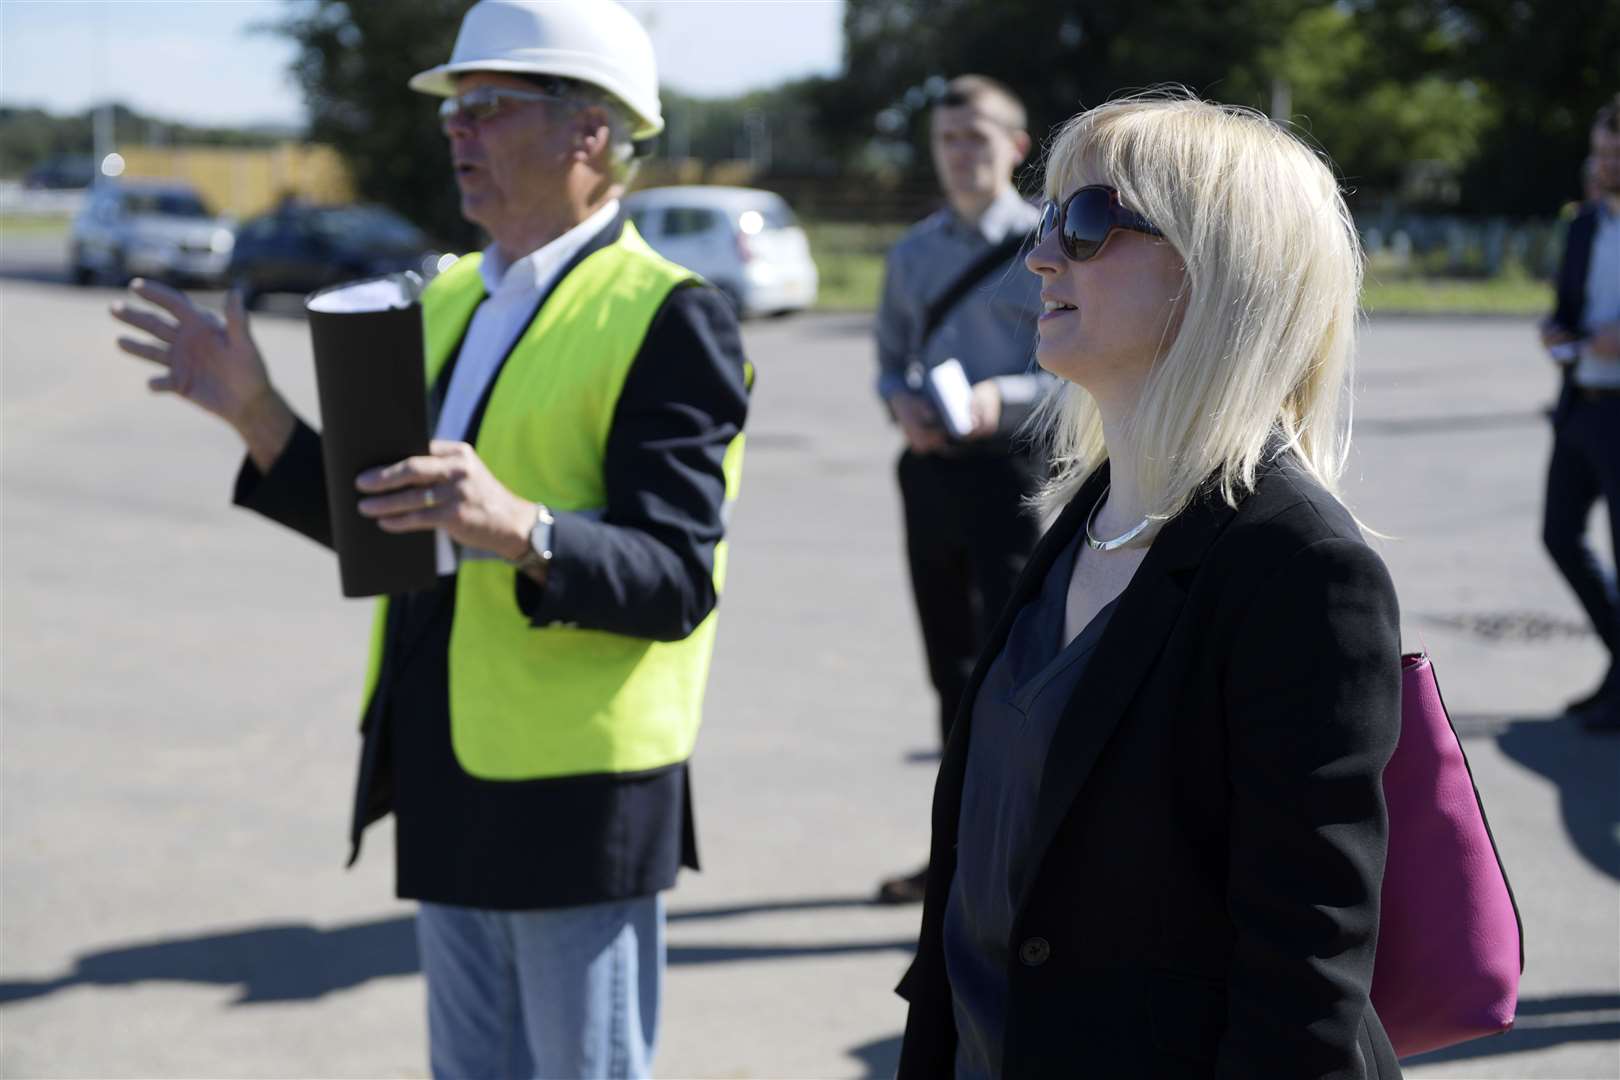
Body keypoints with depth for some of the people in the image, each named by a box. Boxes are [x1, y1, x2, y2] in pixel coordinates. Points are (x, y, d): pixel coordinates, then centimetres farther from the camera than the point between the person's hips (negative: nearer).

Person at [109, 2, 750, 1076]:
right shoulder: (450, 298, 12)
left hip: (577, 799, -8)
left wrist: (519, 529, -37)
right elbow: (389, 526, 14)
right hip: (446, 786, 8)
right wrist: (258, 413, 3)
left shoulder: (668, 317, -13)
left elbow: (676, 579, -20)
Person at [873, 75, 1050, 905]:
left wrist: (1003, 397, -23)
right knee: (951, 668, 14)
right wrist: (901, 402, -6)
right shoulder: (913, 254, 12)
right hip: (930, 465, 6)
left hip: (1011, 464, -6)